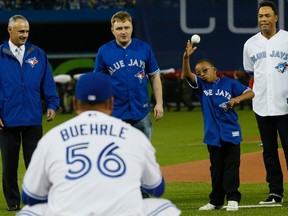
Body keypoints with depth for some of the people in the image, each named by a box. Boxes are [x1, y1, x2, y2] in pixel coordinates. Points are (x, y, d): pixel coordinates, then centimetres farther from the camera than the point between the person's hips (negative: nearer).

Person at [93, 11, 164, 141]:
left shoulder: (144, 48, 2)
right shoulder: (104, 52, -2)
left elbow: (155, 76, 9)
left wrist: (159, 103, 2)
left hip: (141, 113, 2)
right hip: (116, 114, -2)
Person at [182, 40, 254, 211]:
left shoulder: (229, 83, 4)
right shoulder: (201, 86, 7)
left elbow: (250, 93, 2)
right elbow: (187, 74, -9)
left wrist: (237, 98, -17)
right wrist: (186, 58, -26)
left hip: (231, 133, -2)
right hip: (213, 134, 2)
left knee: (231, 166, -2)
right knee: (216, 168, 8)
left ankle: (233, 199, 0)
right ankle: (216, 201, 14)